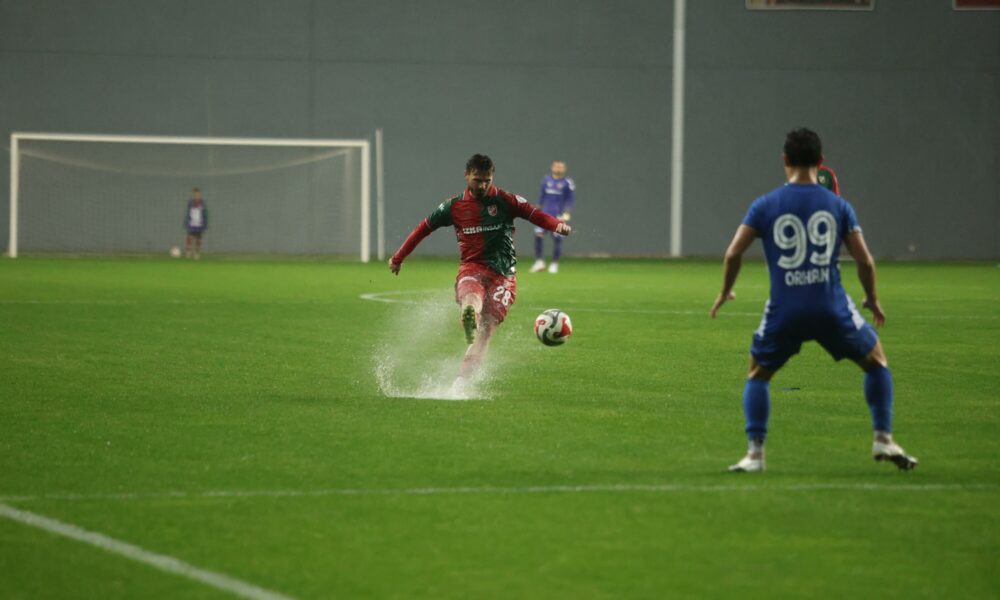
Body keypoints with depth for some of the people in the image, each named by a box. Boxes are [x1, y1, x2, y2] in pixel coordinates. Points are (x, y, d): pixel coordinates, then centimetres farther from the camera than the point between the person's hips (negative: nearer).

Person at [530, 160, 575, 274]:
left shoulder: (567, 183, -2)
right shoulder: (546, 180, 10)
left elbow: (571, 199, -1)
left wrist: (566, 213, -9)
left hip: (558, 215, -3)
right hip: (545, 213, 3)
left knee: (557, 239, -5)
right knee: (538, 235, -8)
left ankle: (554, 264, 8)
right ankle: (539, 261, 2)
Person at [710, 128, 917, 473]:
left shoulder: (764, 206, 2)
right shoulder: (838, 206, 4)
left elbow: (733, 254, -3)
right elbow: (864, 261, 2)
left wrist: (724, 293, 14)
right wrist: (872, 299, 19)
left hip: (784, 311, 0)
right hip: (832, 308, 0)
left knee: (757, 375, 21)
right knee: (876, 362, 22)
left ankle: (755, 453, 8)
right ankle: (883, 440, 13)